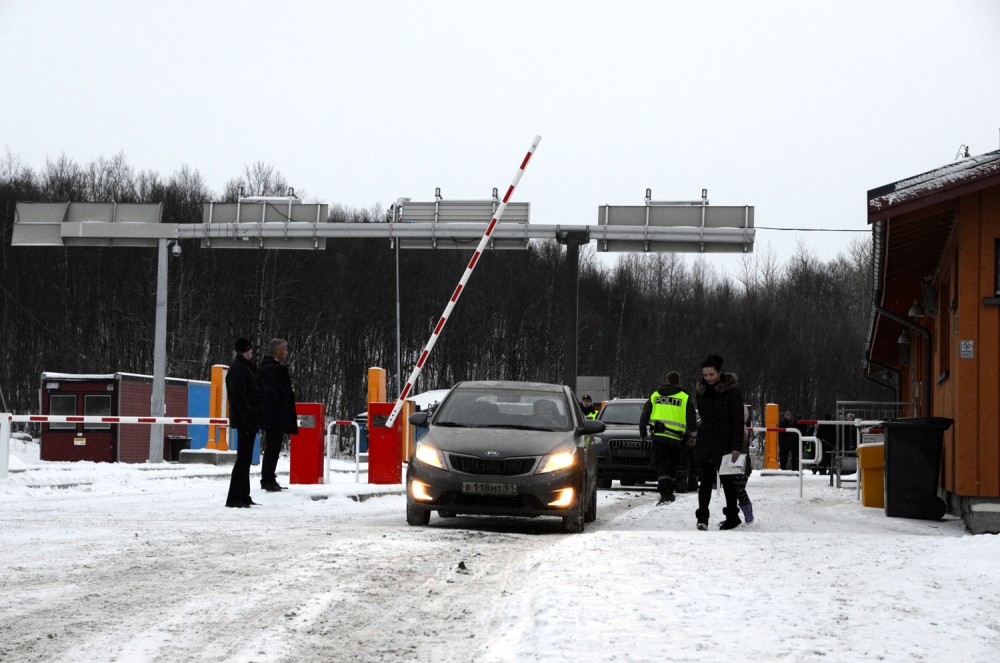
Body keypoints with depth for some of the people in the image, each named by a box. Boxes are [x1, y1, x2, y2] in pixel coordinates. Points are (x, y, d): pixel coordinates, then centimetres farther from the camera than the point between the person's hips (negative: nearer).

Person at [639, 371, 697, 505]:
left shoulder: (654, 395, 10)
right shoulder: (685, 398, 1)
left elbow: (645, 415, 15)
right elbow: (691, 419, 5)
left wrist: (642, 431, 26)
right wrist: (693, 433, 20)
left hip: (658, 436, 1)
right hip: (675, 438, -1)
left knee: (661, 465, -2)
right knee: (672, 465, 15)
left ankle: (664, 494, -19)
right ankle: (669, 493, 23)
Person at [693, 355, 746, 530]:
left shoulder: (732, 390, -10)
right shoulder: (701, 391, 6)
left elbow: (738, 420, -11)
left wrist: (737, 446, -17)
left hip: (726, 441, -4)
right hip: (706, 440, 4)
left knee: (727, 480, 3)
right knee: (706, 479, -4)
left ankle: (732, 516, 14)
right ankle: (702, 517, -5)